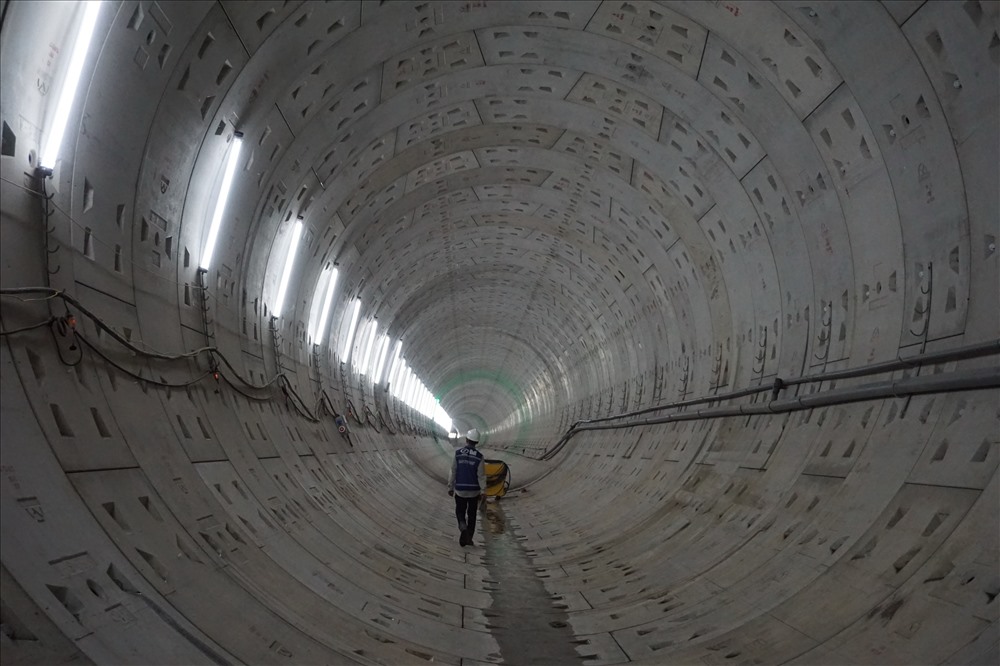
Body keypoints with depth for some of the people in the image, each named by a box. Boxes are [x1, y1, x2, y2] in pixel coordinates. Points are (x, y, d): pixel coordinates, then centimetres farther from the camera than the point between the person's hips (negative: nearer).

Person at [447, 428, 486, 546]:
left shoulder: (458, 454, -8)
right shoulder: (479, 457, -10)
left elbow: (453, 472, -4)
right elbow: (481, 476, -9)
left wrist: (450, 487, 6)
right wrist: (483, 491, -2)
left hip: (460, 490, 0)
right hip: (474, 491, 0)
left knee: (460, 511, 16)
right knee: (472, 514, 14)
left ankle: (462, 526, -14)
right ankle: (468, 538, 16)